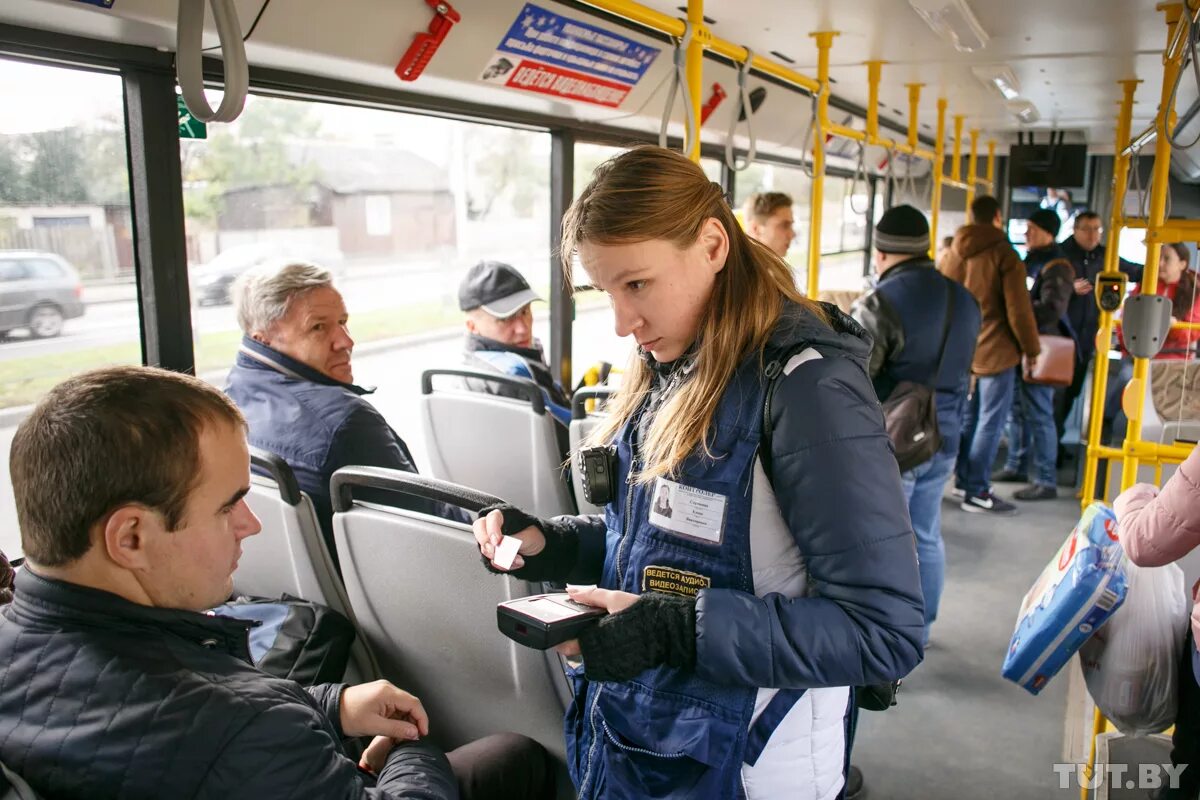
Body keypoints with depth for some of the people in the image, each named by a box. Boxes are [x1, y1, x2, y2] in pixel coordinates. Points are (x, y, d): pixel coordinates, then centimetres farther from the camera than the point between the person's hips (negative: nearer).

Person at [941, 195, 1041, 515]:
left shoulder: (952, 255, 7)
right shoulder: (1005, 255, -10)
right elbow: (1019, 311, -12)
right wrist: (1031, 349, -2)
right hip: (995, 351, -6)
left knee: (968, 418, 18)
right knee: (990, 422, 0)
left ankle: (964, 480, 26)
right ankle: (977, 492, 3)